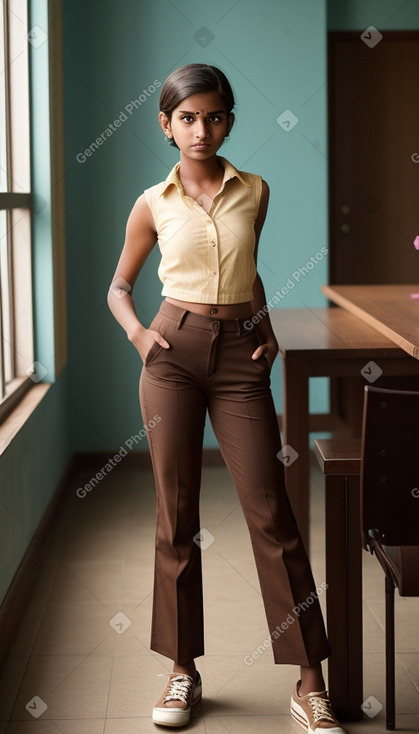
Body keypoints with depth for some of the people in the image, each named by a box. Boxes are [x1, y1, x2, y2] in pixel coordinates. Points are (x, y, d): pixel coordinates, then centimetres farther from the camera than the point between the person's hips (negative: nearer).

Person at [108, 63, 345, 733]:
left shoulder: (255, 192, 7)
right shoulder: (154, 205, 4)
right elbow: (119, 286, 15)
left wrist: (267, 329, 10)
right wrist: (136, 331, -3)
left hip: (240, 355, 0)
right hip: (175, 351, 0)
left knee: (270, 511, -4)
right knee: (176, 512, 2)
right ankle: (183, 670, 16)